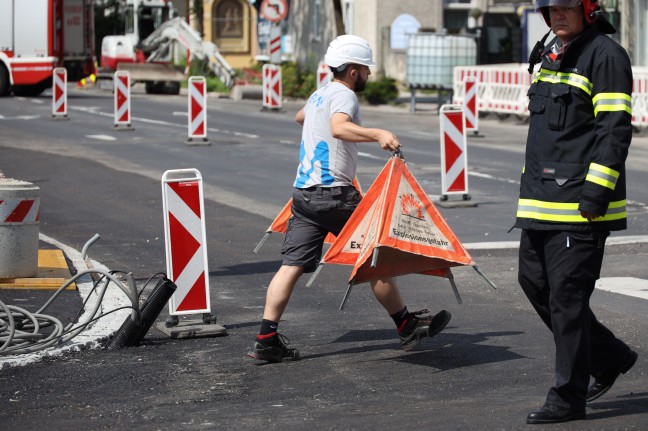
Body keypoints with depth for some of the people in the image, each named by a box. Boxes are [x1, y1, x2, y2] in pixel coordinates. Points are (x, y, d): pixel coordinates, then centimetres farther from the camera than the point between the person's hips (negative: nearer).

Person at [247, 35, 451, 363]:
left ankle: (266, 340, -6)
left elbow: (300, 117, 43)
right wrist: (378, 135, -42)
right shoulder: (343, 95, -8)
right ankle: (407, 326, 13)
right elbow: (339, 128, -30)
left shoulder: (319, 94, 20)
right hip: (334, 193, -9)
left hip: (304, 191, 9)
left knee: (292, 265, 1)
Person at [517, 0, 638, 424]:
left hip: (581, 203, -9)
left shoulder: (606, 55, -11)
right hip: (542, 200, 9)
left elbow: (615, 130, -16)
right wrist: (530, 182, 23)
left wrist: (596, 191, -21)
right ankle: (610, 357, 27)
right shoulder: (552, 53, 17)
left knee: (567, 295, -5)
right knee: (535, 282, 13)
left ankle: (569, 398, 6)